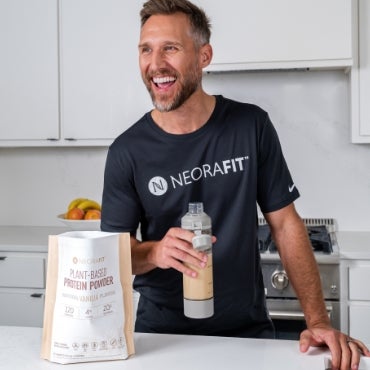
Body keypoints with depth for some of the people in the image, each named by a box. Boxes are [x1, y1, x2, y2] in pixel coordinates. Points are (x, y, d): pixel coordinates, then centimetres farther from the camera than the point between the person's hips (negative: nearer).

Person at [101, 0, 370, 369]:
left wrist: (318, 321, -13)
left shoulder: (251, 126, -9)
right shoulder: (127, 151, -10)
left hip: (247, 329, 0)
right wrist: (155, 252, -29)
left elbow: (285, 224, -6)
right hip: (162, 332, 1)